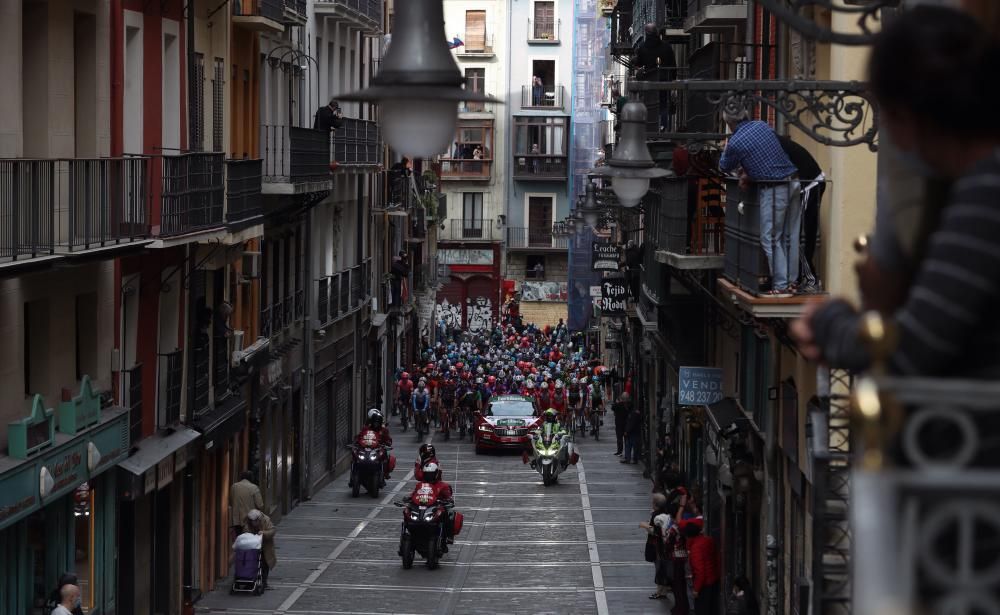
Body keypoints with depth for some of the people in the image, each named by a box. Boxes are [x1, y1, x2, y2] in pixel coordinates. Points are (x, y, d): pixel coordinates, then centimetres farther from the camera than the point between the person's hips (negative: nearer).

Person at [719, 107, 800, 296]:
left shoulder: (736, 143, -9)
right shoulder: (762, 126, 10)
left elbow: (725, 167, 10)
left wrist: (725, 150, 29)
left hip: (773, 190, -7)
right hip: (793, 183, 7)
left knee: (771, 239, -1)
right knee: (790, 237, 11)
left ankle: (781, 286, -4)